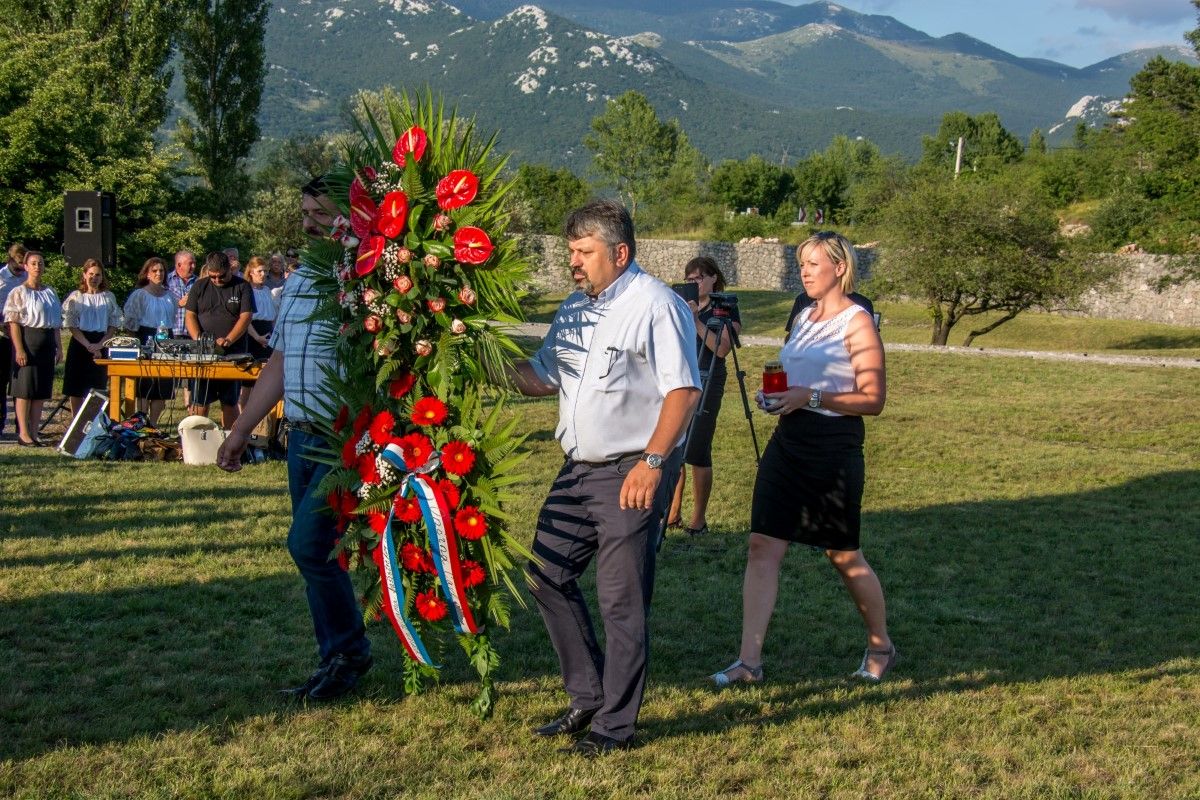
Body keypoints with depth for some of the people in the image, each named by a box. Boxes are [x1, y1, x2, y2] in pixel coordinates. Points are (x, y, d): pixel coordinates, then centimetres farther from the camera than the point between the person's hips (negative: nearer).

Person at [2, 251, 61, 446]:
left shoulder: (50, 292, 14)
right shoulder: (18, 292, -4)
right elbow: (13, 322, -10)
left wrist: (59, 347, 14)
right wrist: (19, 349, -18)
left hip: (47, 343, 6)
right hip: (28, 340, -6)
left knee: (41, 390, 6)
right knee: (25, 389, -4)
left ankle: (34, 432, 12)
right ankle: (23, 434, -1)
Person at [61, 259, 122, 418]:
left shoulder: (109, 297, 7)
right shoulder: (76, 297, 2)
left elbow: (114, 325, 5)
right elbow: (71, 325, -3)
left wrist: (100, 344, -9)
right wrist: (88, 345, -14)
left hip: (102, 344, 1)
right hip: (80, 344, -1)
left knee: (98, 388, 0)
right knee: (77, 389, 0)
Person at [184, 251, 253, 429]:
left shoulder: (242, 287, 2)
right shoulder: (200, 287, 9)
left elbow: (245, 317, -6)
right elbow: (190, 316, 6)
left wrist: (228, 340, -19)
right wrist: (198, 340, -12)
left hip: (233, 354, -1)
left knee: (230, 401, 4)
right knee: (199, 401, -2)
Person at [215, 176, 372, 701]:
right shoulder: (299, 281, 15)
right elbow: (278, 364, 20)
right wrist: (240, 432, 21)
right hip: (302, 438, 8)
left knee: (308, 543, -11)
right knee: (316, 551, 11)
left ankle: (348, 651, 8)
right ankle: (337, 660, 22)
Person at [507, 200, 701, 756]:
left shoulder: (656, 305, -12)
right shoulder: (573, 309, 14)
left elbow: (683, 391, -17)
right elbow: (542, 377, 20)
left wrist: (651, 463, -23)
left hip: (632, 475, -9)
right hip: (577, 470, 9)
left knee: (621, 601, -2)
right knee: (547, 576, 11)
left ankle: (616, 725, 11)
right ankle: (589, 697, 25)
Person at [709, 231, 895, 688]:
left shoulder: (857, 323, -9)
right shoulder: (804, 318, 14)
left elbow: (873, 399, -13)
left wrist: (810, 397, -21)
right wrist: (776, 398, 5)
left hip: (834, 448, -7)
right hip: (788, 443, 7)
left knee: (843, 556, 7)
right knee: (763, 547, -3)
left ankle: (881, 647, 30)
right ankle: (749, 661, -3)